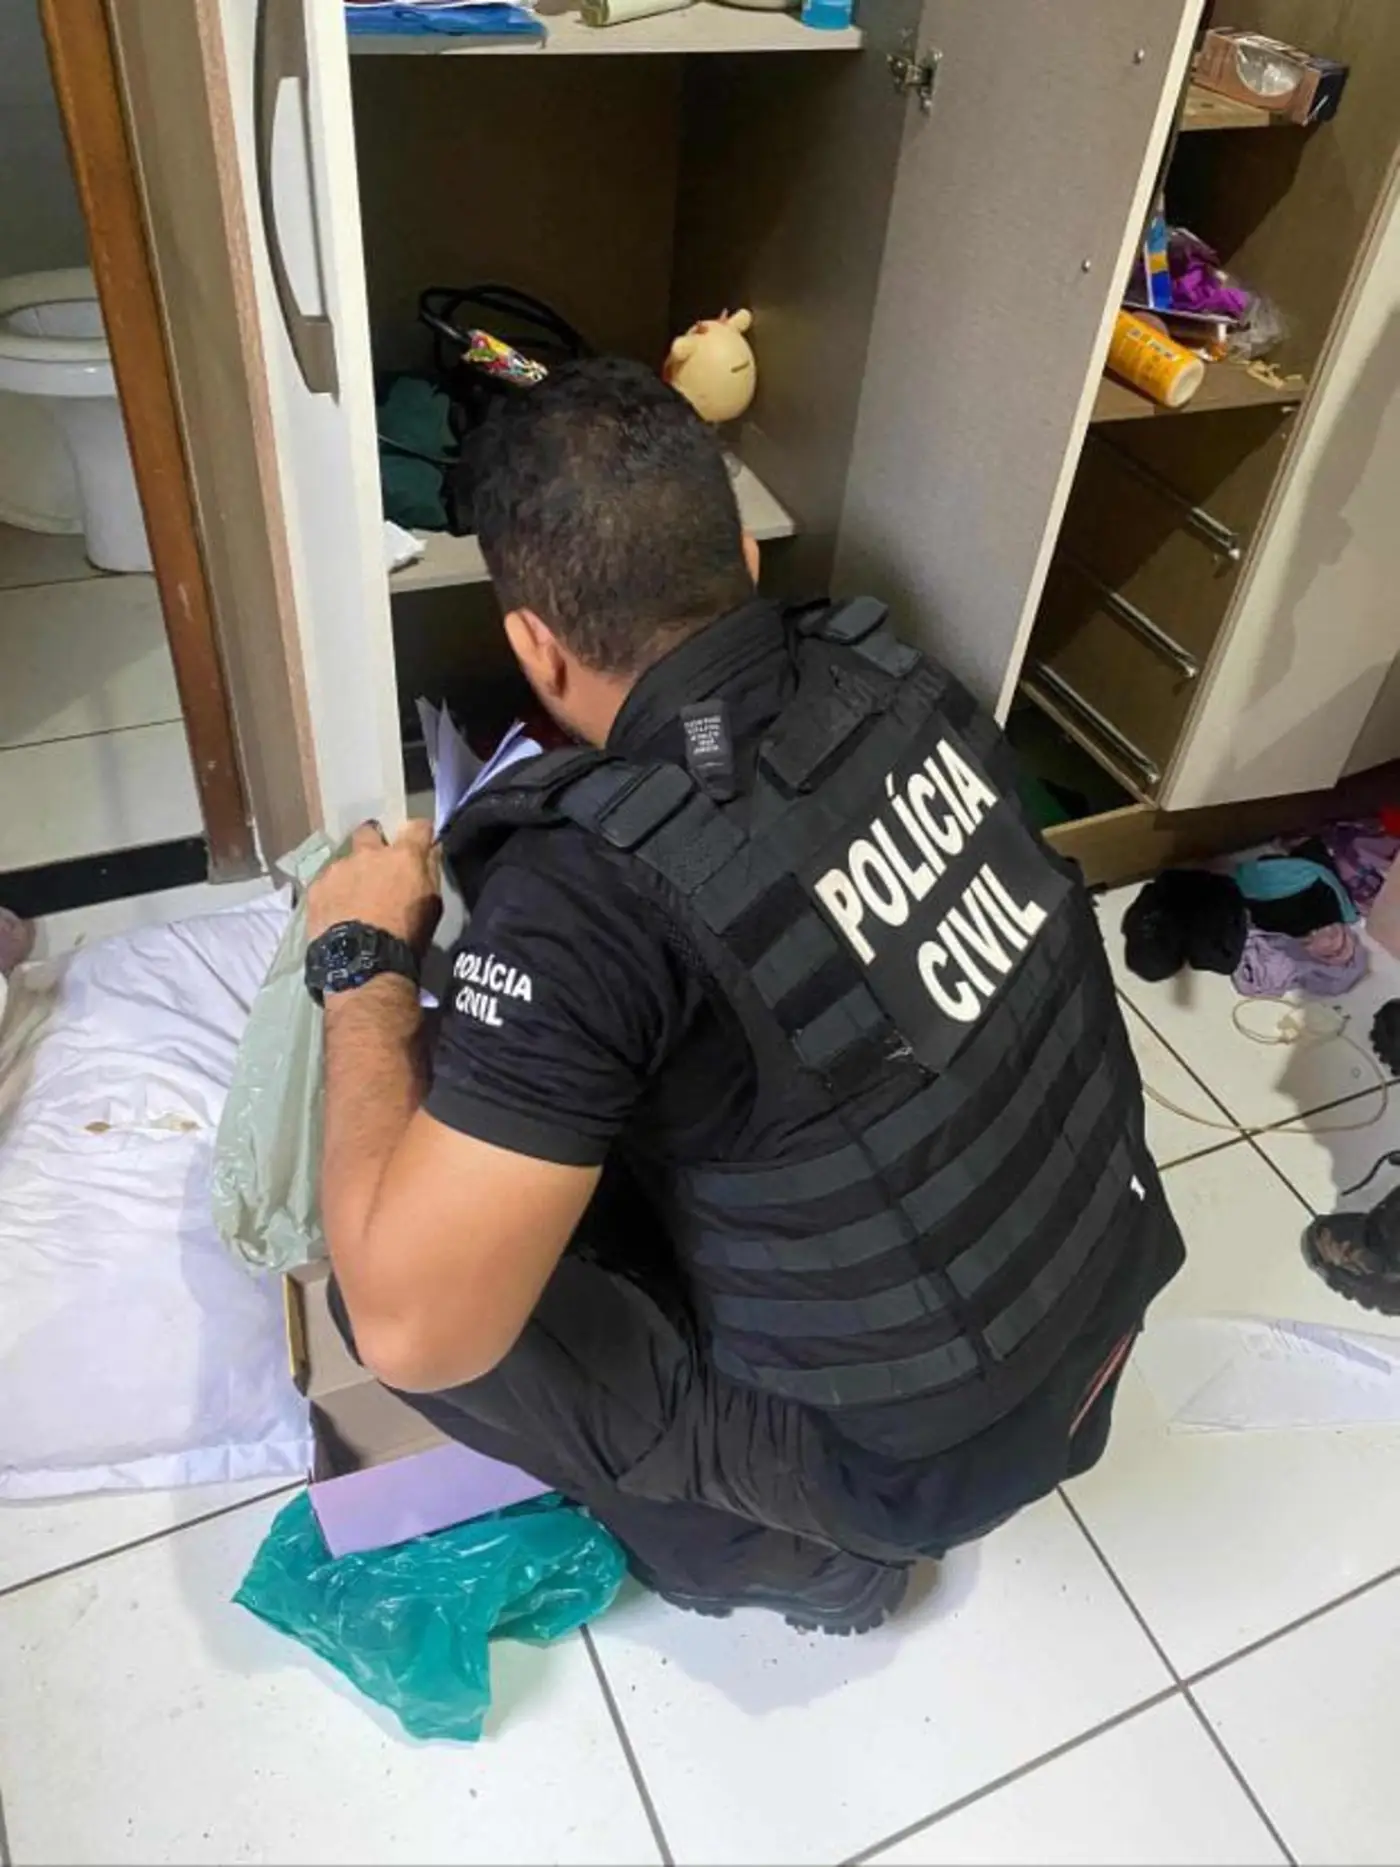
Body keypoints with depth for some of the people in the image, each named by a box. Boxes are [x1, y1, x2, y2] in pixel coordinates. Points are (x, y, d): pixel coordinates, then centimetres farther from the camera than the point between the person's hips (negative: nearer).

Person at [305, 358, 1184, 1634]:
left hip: (924, 1451, -6)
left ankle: (792, 1547, 9)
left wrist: (363, 963, -16)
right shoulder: (888, 677, -10)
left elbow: (411, 1323, -29)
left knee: (399, 1276, -8)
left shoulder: (595, 891, -31)